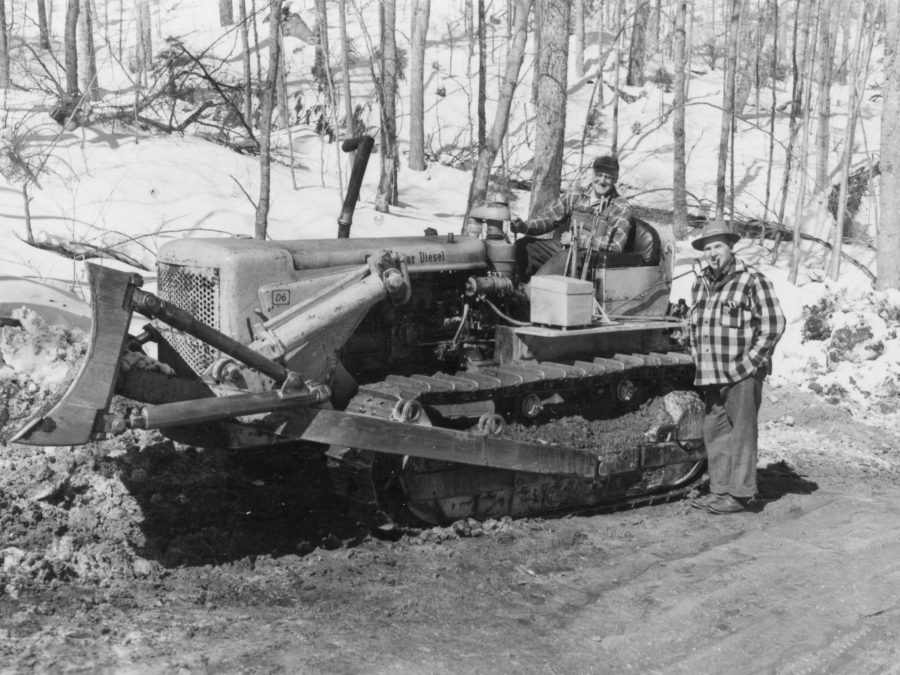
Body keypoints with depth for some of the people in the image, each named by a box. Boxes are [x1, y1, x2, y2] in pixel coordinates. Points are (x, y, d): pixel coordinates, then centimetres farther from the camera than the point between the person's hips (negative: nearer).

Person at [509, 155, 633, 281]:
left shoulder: (621, 208, 2)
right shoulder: (574, 197, 14)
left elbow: (616, 245, -10)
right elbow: (547, 219, 8)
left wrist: (575, 239, -13)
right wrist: (524, 226, -14)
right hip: (561, 249, 5)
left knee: (565, 257, -37)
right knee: (521, 246, -14)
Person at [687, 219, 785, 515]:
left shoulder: (752, 280, -8)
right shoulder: (700, 283, 13)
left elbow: (774, 324, -11)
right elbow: (694, 324, 25)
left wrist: (750, 361, -12)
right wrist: (698, 360, 15)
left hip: (742, 374, -7)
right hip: (711, 375, 7)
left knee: (741, 432, -3)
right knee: (713, 431, 11)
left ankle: (740, 493, 4)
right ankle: (720, 490, 20)